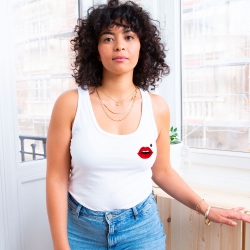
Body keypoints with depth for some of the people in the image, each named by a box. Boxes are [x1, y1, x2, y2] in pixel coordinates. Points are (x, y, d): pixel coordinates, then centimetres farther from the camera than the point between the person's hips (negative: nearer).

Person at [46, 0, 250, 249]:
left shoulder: (156, 107, -6)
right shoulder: (70, 104, -13)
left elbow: (161, 172, 6)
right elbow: (56, 179, -9)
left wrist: (207, 210, 6)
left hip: (141, 228, 2)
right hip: (81, 228, -1)